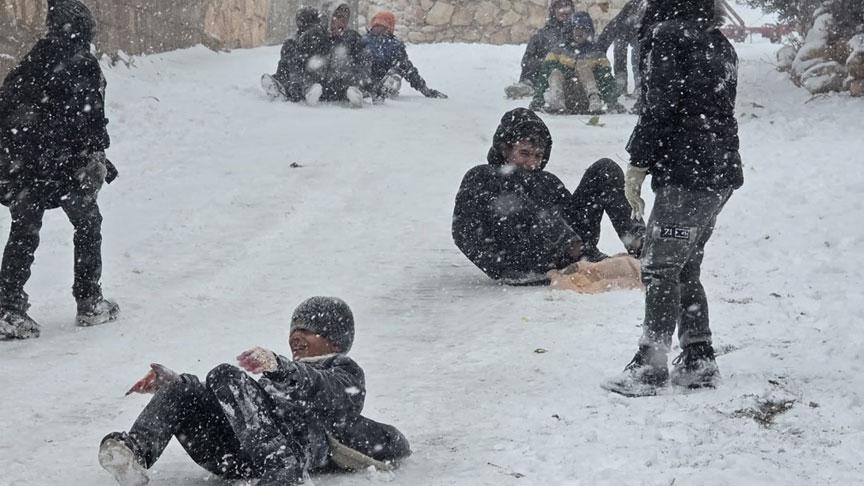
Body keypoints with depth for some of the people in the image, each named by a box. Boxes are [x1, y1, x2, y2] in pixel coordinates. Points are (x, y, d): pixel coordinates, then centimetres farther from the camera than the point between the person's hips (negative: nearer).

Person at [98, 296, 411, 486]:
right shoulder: (290, 373, 45)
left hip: (295, 444, -7)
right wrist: (173, 381, 21)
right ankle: (136, 453, -33)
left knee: (225, 376, -27)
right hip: (235, 450, 7)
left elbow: (321, 390, -4)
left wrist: (277, 368, -25)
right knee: (181, 391, -8)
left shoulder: (344, 372, 22)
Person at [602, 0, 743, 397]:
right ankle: (698, 360, 16)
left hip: (686, 174, -9)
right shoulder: (718, 41, 15)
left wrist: (638, 164, -9)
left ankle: (651, 366, -3)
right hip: (723, 172, 9)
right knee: (686, 268, 15)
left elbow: (659, 107, -16)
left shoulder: (666, 34, -10)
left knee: (660, 268, -4)